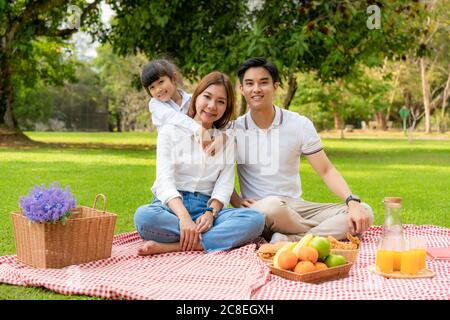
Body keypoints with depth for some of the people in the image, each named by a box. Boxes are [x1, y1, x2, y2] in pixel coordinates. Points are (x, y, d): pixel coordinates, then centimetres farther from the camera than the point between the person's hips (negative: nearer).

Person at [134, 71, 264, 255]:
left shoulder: (227, 140, 15)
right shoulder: (171, 131, 5)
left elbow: (224, 185, 3)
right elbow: (165, 181, -9)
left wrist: (210, 213, -19)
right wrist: (184, 218, -26)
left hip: (206, 207, 3)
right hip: (172, 206, -2)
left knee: (255, 219, -27)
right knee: (144, 216, -37)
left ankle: (171, 246, -33)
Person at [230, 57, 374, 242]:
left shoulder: (300, 125, 3)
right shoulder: (233, 129, 1)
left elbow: (326, 171, 1)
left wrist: (352, 201, -15)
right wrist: (236, 202, -12)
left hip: (296, 206, 3)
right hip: (257, 211, -3)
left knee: (364, 213, -18)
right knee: (271, 206, -40)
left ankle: (286, 241, -30)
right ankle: (323, 235, -16)